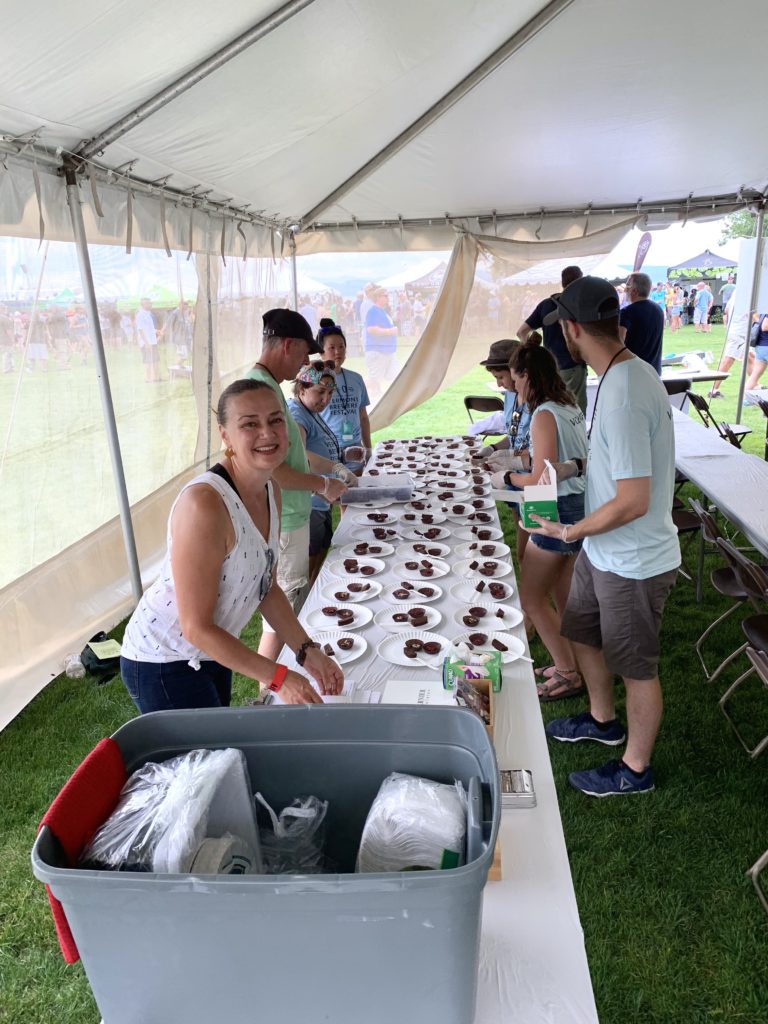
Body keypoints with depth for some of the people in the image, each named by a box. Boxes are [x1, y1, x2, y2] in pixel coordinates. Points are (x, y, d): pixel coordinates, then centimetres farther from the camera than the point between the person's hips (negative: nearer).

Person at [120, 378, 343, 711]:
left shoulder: (270, 492, -4)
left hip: (211, 652, 8)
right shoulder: (204, 504, -31)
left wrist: (307, 651, -4)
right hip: (162, 663, -8)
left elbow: (266, 587, 5)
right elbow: (196, 627, -27)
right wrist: (278, 677, -23)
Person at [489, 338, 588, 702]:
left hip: (560, 510, -9)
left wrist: (505, 478, -6)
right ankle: (570, 664, 30)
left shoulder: (544, 415, -18)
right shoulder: (570, 408, 8)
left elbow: (541, 480, -21)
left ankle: (568, 673, 12)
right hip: (580, 506, 9)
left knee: (531, 596, 4)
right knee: (562, 595, 19)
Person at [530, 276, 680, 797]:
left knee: (636, 667, 11)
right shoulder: (628, 372, 1)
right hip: (604, 551, 9)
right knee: (583, 632, 26)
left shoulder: (623, 396, -30)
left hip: (634, 562, -9)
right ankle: (602, 719, 51)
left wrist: (570, 532, -17)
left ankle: (635, 768, 34)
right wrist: (577, 467, 8)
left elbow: (633, 500, -30)